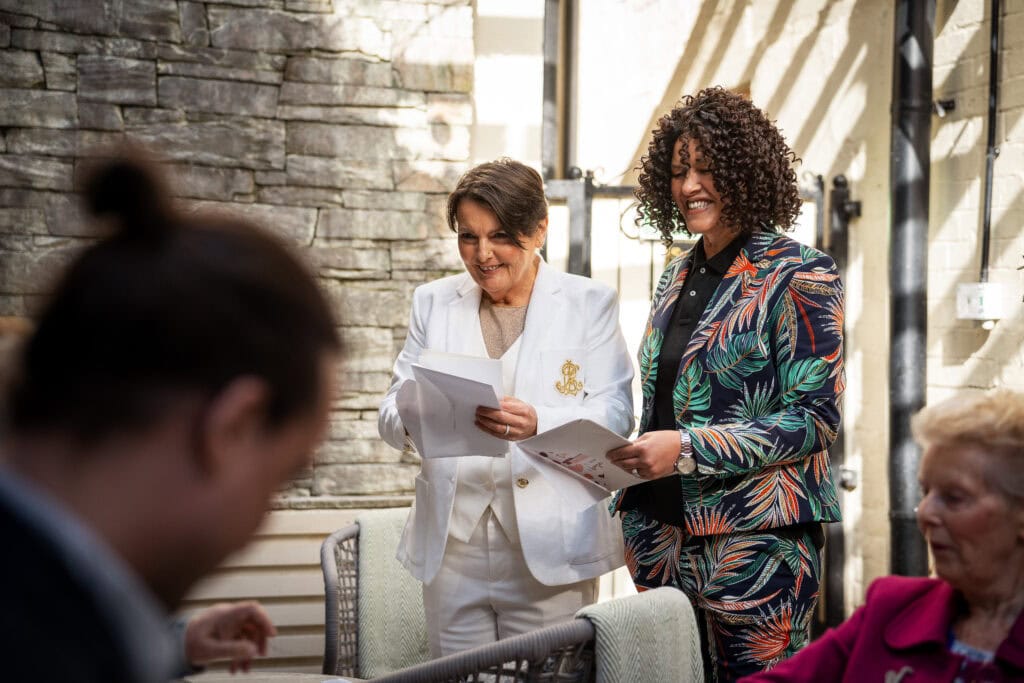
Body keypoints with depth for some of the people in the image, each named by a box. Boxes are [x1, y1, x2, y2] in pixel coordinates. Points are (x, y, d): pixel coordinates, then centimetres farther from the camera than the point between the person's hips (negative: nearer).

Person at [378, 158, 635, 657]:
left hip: (550, 550, -2)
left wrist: (538, 423, -24)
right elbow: (392, 414, 7)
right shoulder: (434, 302, 12)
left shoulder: (589, 303, 4)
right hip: (452, 546, 2)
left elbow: (615, 415, -5)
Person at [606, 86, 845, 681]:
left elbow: (815, 419, -14)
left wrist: (689, 449, -21)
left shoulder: (800, 276, -7)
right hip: (664, 536, 7)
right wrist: (623, 459, 3)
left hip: (757, 542, -6)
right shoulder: (679, 277, 14)